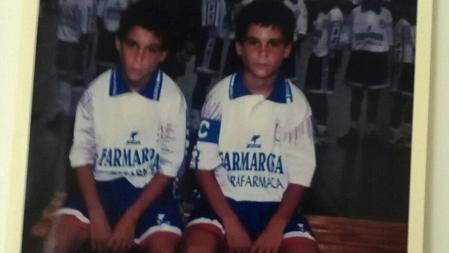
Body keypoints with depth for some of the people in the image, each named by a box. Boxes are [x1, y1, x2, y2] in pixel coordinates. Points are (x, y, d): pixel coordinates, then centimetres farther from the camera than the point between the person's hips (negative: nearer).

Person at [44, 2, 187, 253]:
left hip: (150, 190, -1)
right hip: (102, 186, 1)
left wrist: (131, 217, -15)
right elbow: (82, 155, -2)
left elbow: (170, 166, -7)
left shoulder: (173, 98, -11)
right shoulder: (97, 91, -8)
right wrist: (97, 214, -15)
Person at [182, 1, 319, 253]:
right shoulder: (220, 95, -6)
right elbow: (204, 166, -4)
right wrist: (230, 222, -14)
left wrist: (276, 226, -15)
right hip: (222, 199, -1)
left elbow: (300, 175, -1)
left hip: (275, 204, 1)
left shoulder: (296, 102, -3)